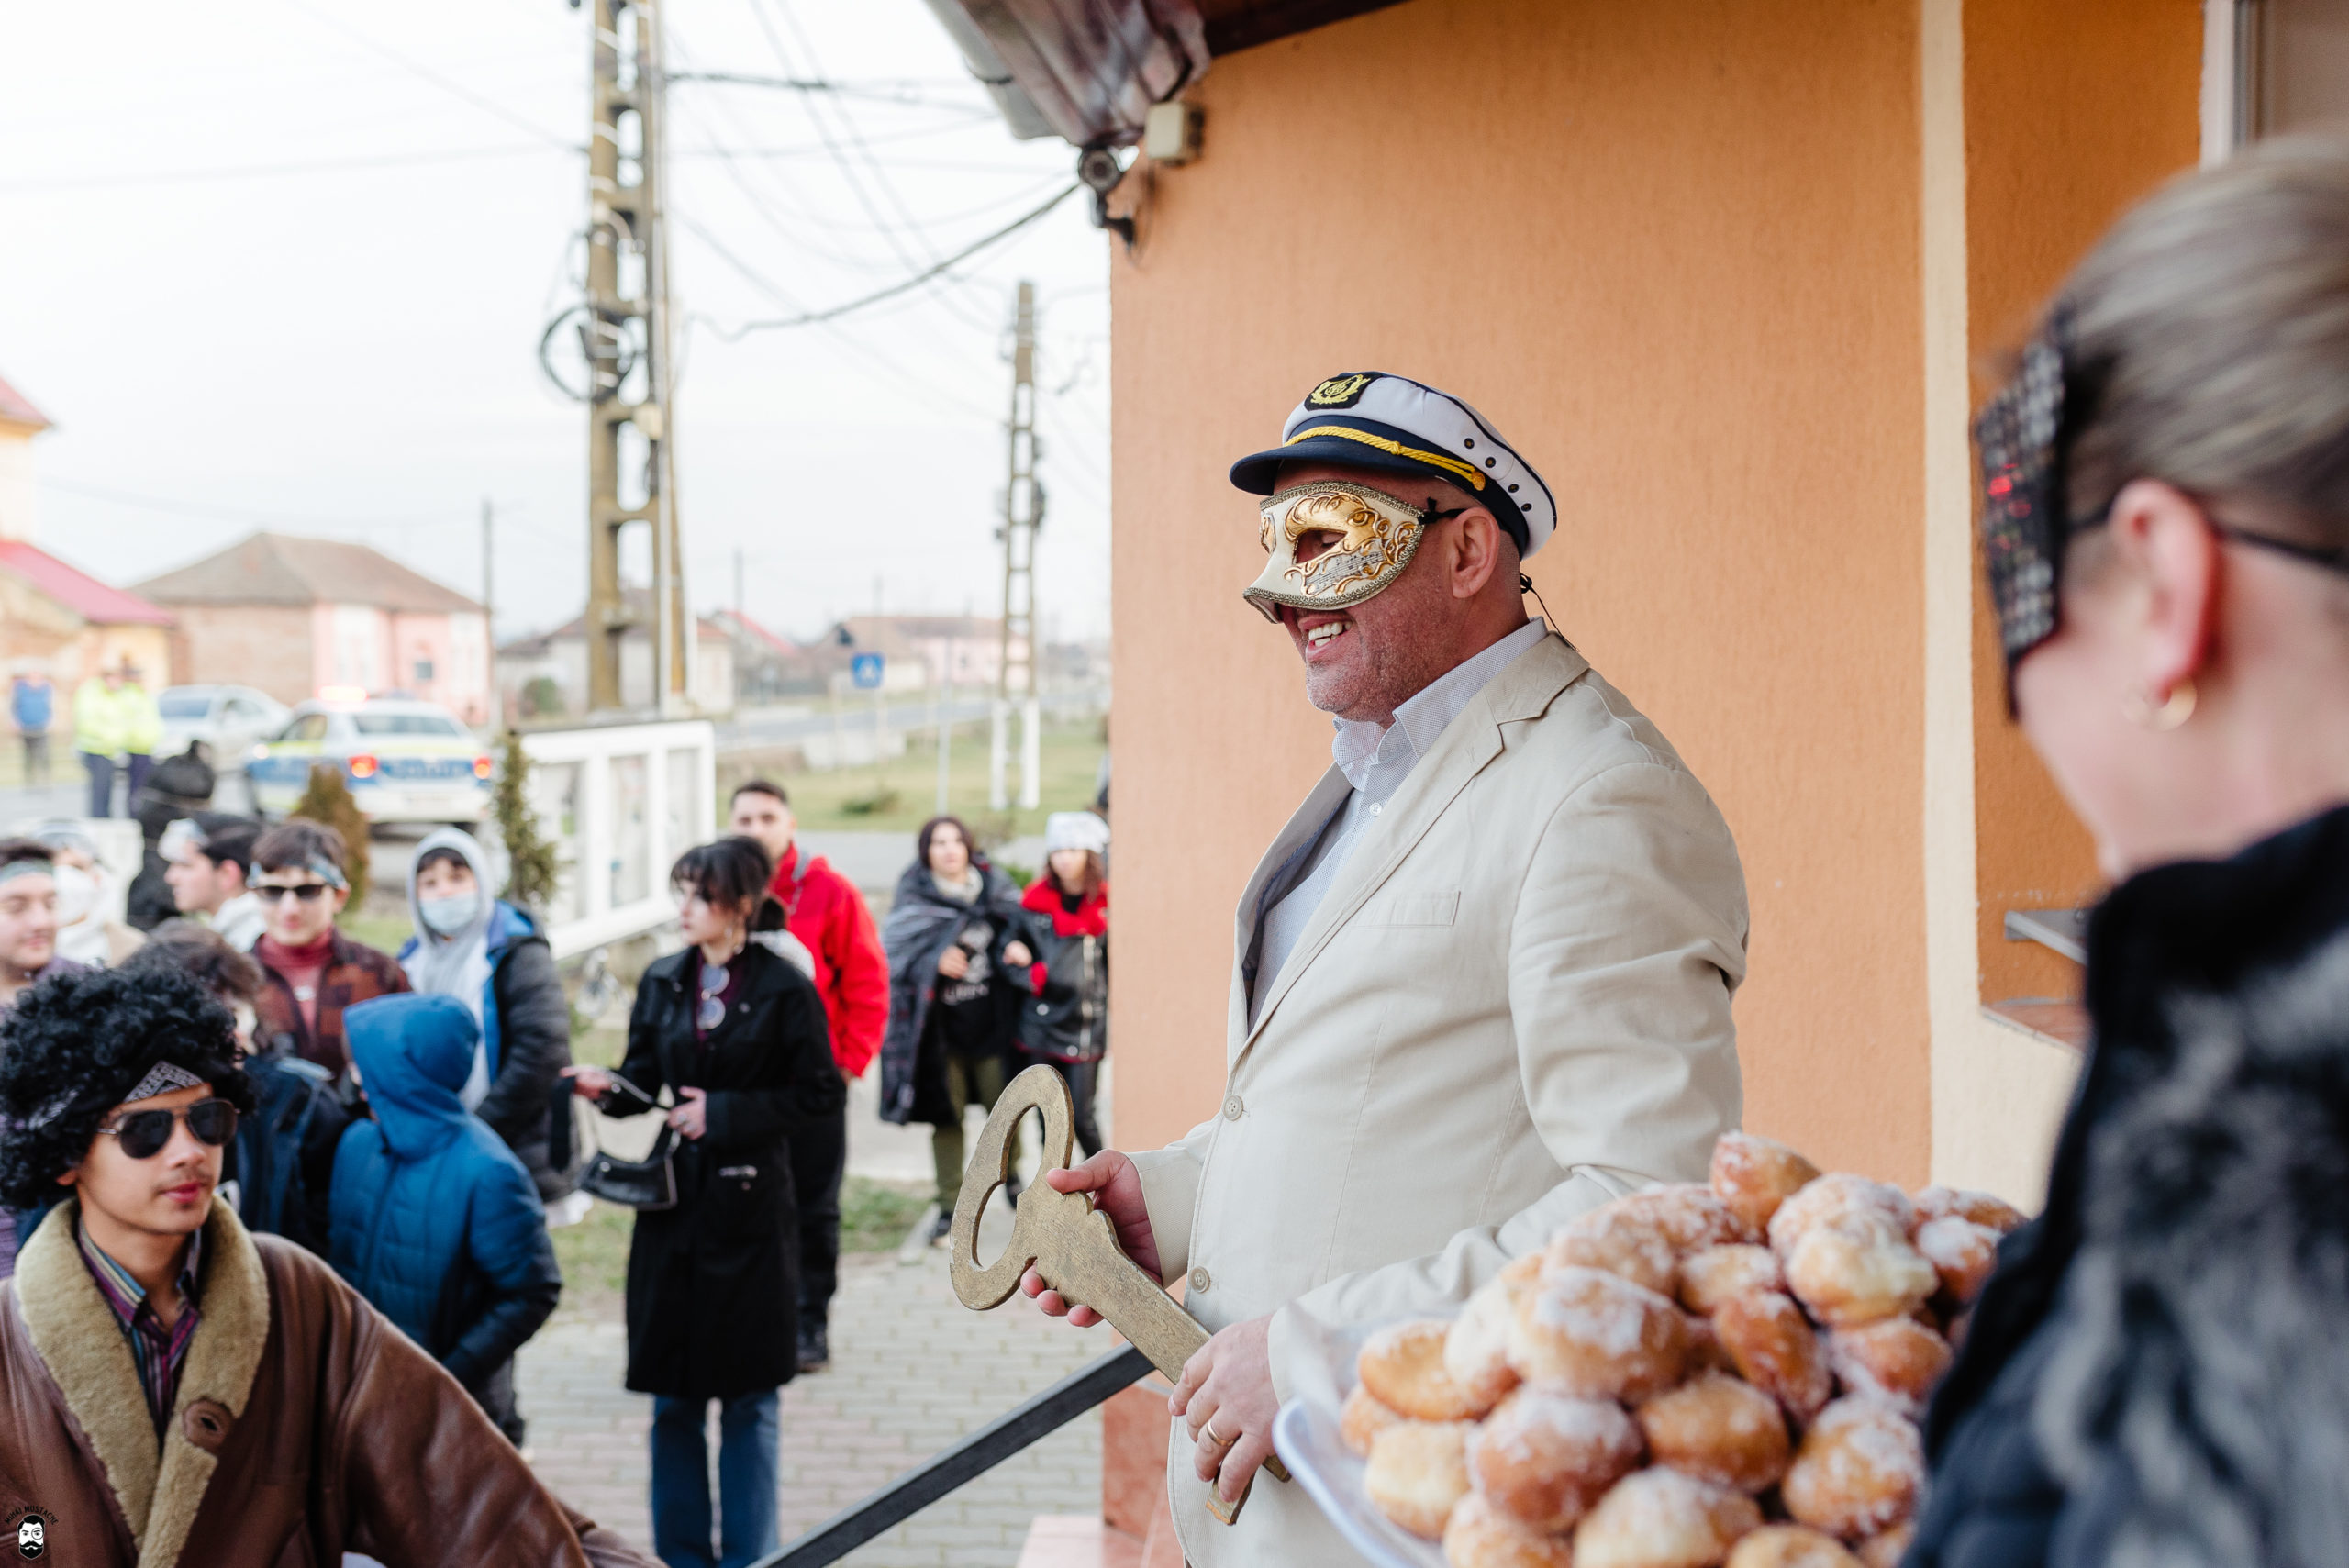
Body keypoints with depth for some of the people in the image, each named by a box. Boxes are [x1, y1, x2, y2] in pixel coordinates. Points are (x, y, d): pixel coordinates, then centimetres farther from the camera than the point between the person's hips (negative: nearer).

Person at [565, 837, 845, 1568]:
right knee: (673, 1396, 10)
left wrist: (724, 1114, -12)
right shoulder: (662, 981, 5)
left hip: (750, 1211, -4)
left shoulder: (785, 989, -7)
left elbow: (821, 1095, -7)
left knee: (749, 1398, 6)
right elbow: (645, 1079, 8)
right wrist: (610, 1088, -14)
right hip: (673, 1202, 4)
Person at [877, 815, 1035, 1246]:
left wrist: (1016, 946, -7)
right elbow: (893, 952, -6)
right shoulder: (914, 898, -3)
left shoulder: (993, 886, 4)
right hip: (941, 1027, -1)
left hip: (991, 1021, 1)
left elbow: (1019, 923, 15)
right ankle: (950, 1207, 14)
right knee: (946, 1115, 3)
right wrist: (934, 961, -22)